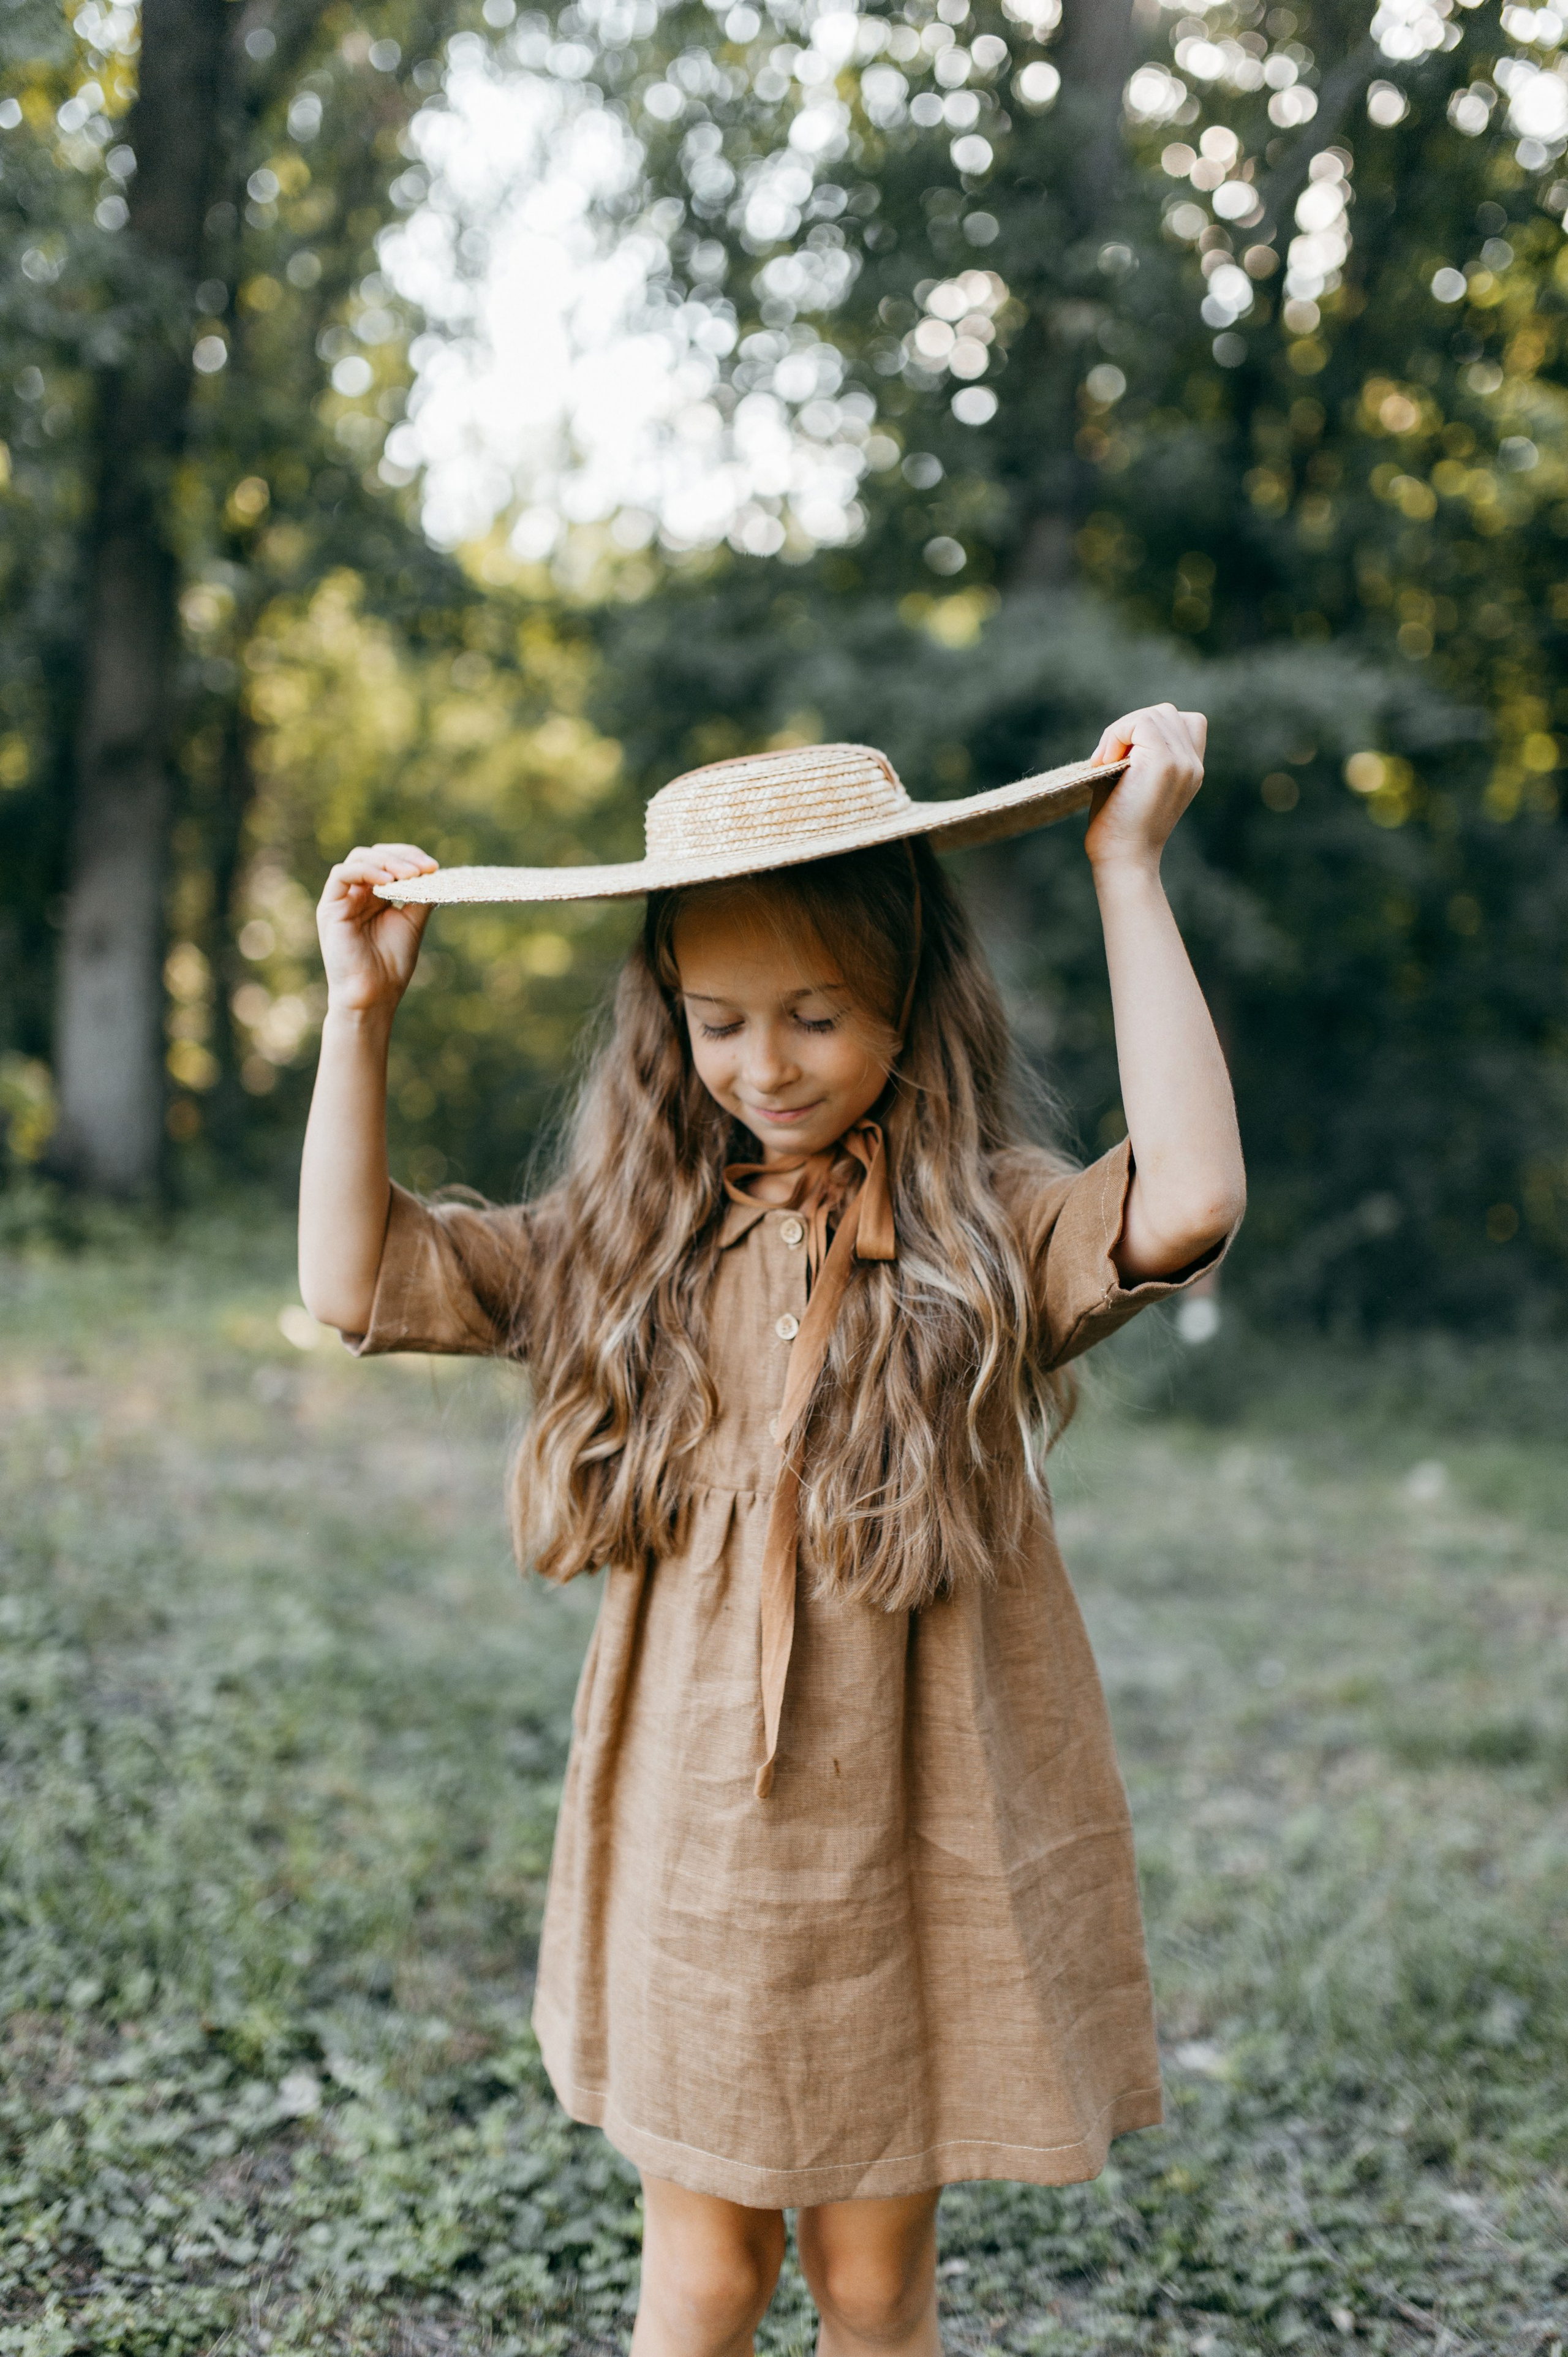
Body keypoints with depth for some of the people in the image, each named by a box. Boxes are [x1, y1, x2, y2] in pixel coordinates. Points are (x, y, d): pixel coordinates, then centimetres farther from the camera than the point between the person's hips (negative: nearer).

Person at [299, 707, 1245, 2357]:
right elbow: (353, 1278, 1)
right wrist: (362, 1009, -4)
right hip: (689, 1844, 2)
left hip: (916, 1850, -2)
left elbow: (1187, 1201, -29)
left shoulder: (993, 1232, -9)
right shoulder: (630, 1238, 1)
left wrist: (1127, 873, -25)